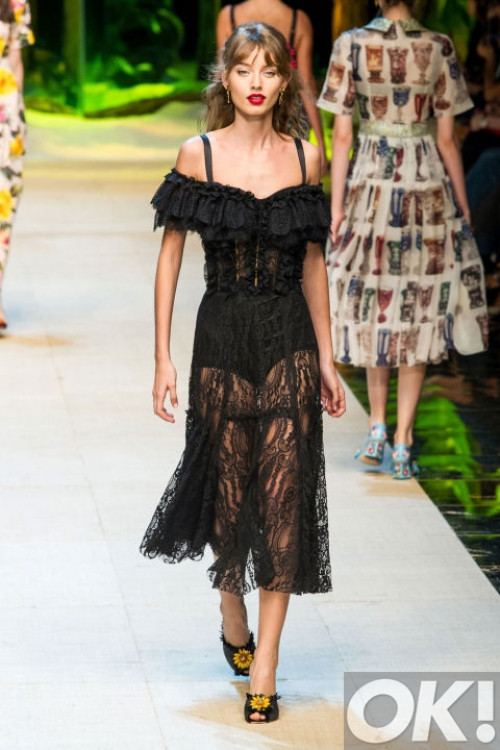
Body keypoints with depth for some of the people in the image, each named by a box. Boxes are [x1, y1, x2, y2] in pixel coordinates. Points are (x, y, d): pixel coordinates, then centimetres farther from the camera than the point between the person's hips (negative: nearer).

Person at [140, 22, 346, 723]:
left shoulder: (305, 157, 4)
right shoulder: (199, 154, -3)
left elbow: (313, 262, 12)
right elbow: (170, 257, 0)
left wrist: (327, 359, 12)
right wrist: (163, 358, -5)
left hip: (290, 339, 1)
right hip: (223, 336, -1)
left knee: (284, 491, -7)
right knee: (231, 488, 7)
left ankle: (263, 664, -2)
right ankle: (233, 620, 36)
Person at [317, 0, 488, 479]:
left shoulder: (351, 45, -5)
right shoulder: (438, 49, -5)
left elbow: (341, 135, -5)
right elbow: (447, 139, -2)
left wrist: (336, 205, 1)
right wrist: (463, 206, 7)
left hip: (372, 185, 1)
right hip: (427, 186, -1)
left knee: (375, 307, 18)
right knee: (419, 312, 6)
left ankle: (378, 428, 17)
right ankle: (402, 443, 5)